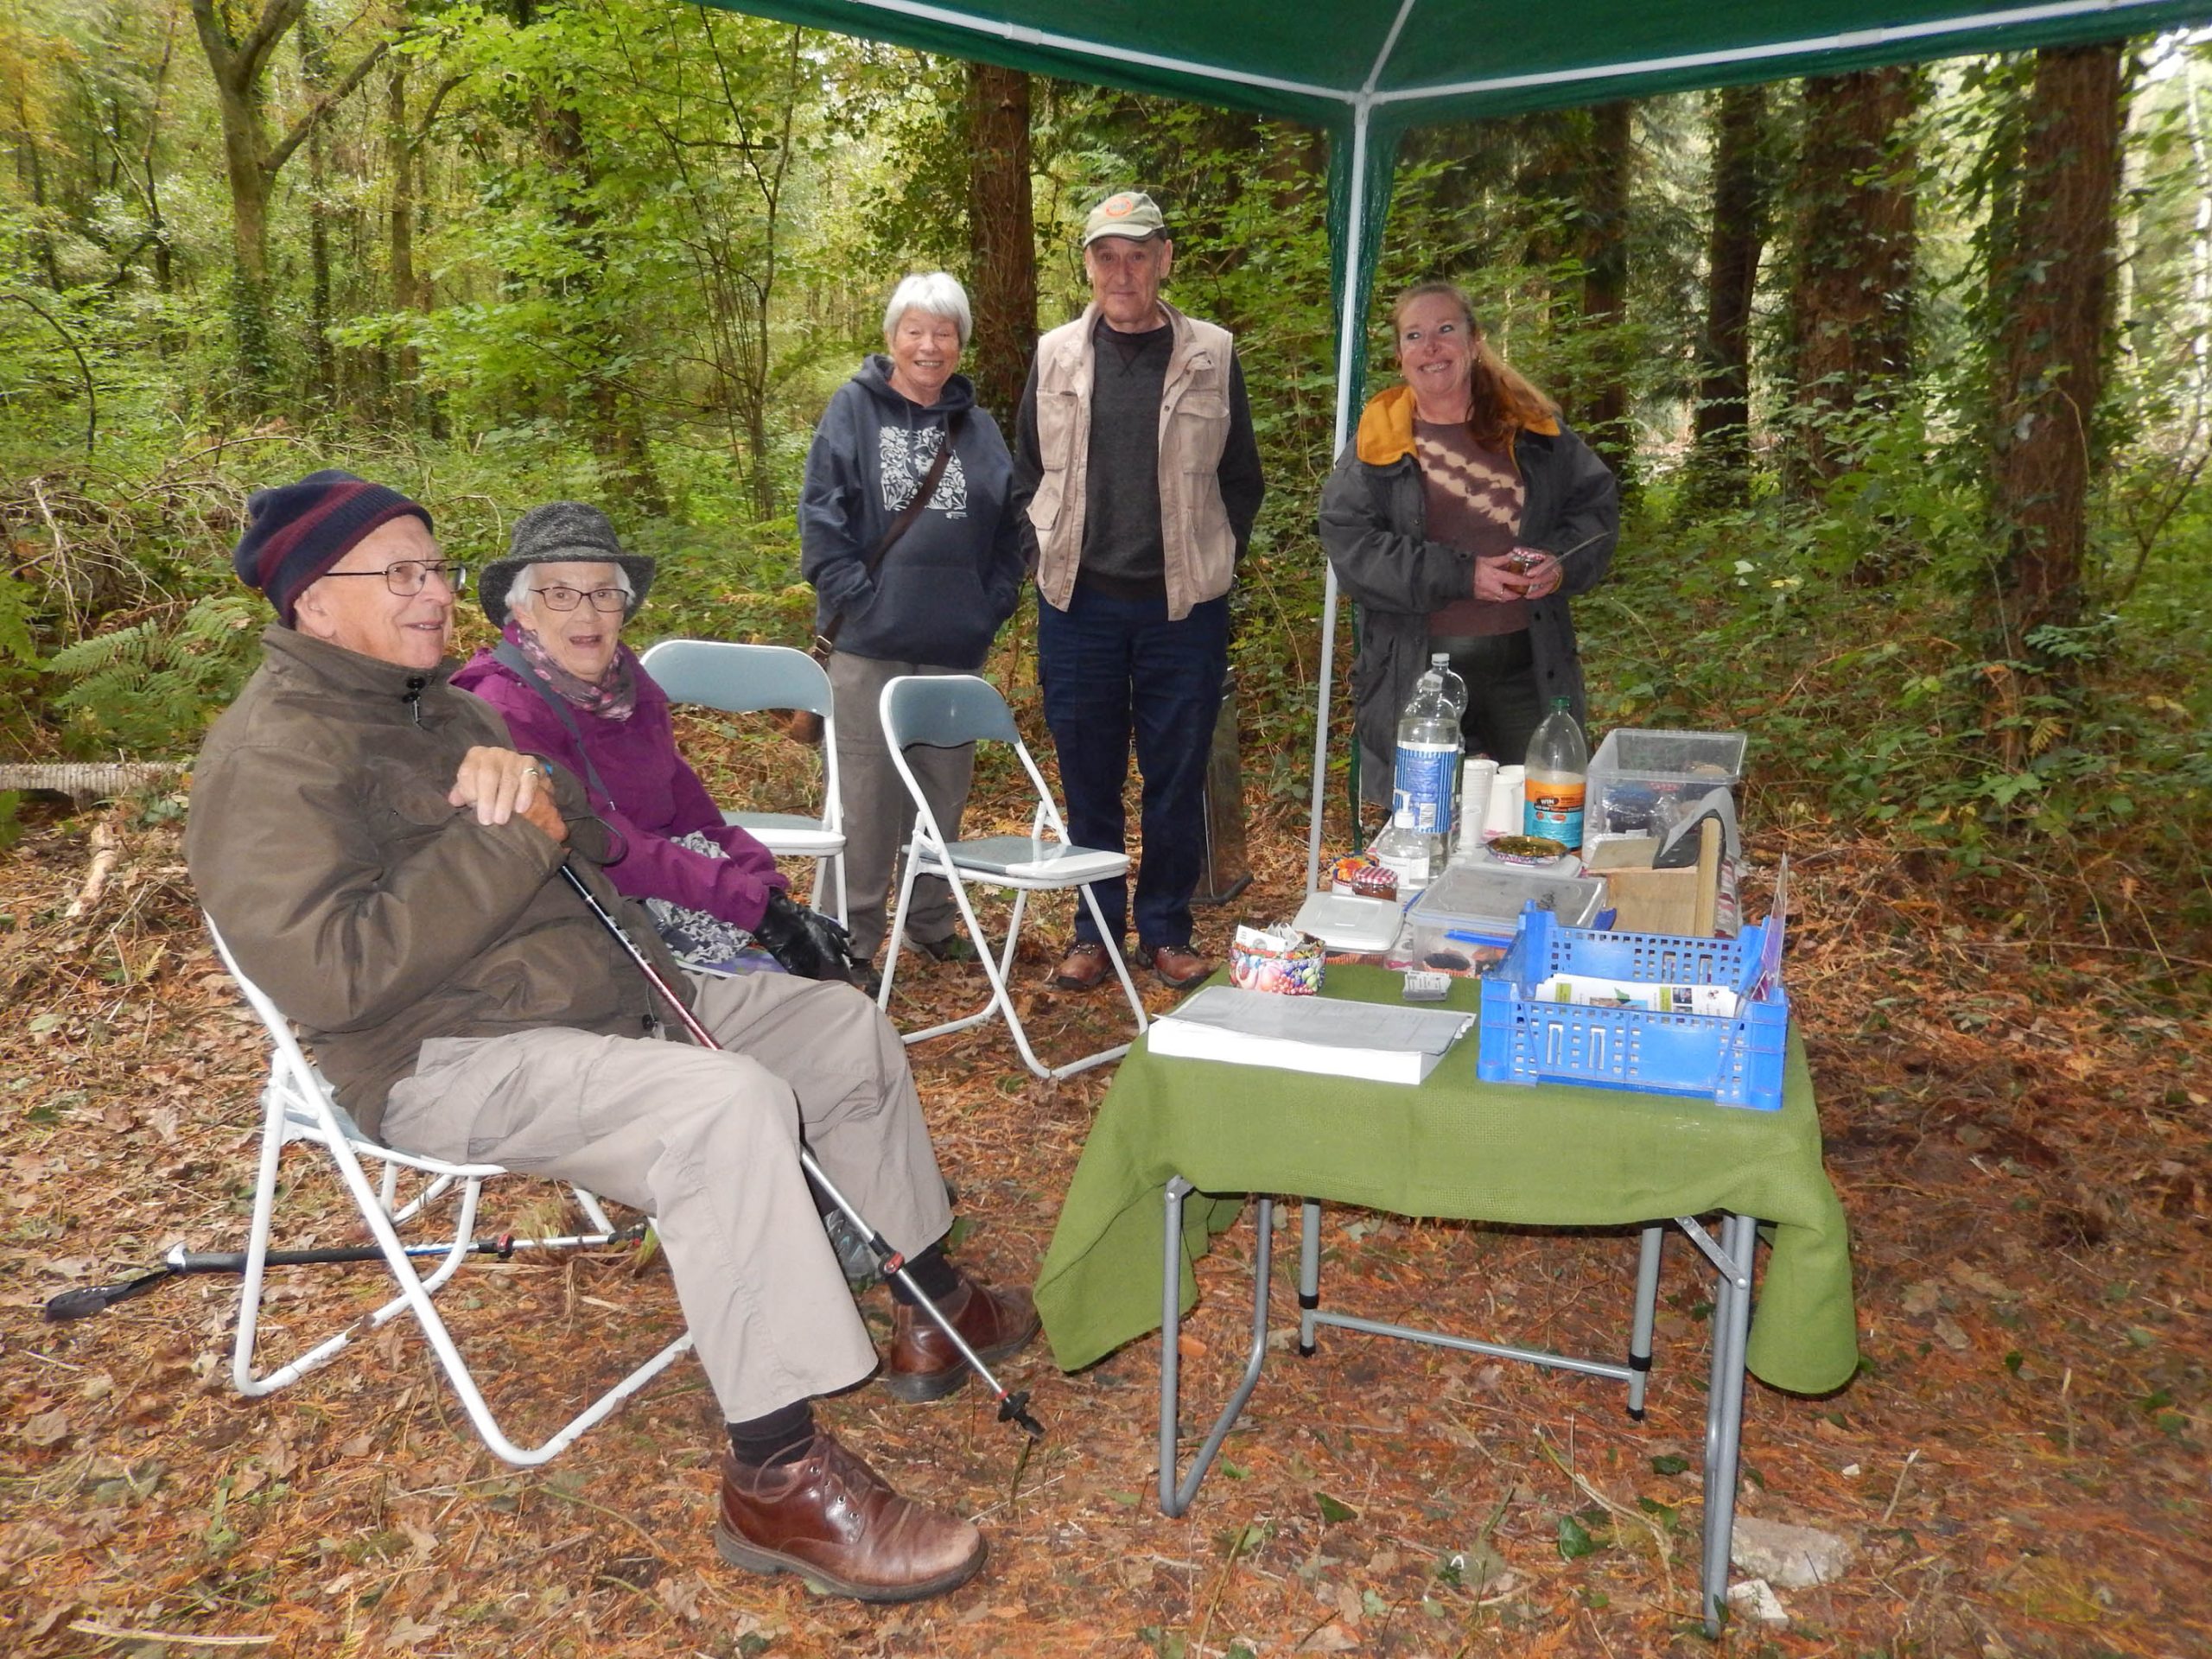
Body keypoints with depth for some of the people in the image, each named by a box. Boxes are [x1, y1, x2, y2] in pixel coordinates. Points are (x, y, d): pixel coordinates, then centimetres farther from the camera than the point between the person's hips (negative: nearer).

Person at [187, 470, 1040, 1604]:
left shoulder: (440, 706, 17)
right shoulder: (274, 755, -12)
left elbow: (592, 848, 14)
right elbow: (328, 970, -26)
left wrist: (542, 801, -11)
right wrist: (507, 839, -21)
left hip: (609, 995, 10)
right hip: (450, 1061, -10)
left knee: (844, 1029, 7)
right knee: (730, 1104, -34)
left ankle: (933, 1308, 20)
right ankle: (777, 1478, -26)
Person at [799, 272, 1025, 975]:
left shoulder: (978, 427, 11)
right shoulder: (854, 409, 2)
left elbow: (1010, 527, 13)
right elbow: (820, 514, -4)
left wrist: (994, 603, 2)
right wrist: (855, 594, -11)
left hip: (956, 647, 4)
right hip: (871, 644, -3)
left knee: (944, 790, 13)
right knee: (868, 793, 0)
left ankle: (933, 923, 28)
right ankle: (853, 936, 11)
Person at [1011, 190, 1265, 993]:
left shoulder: (1212, 356, 3)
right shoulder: (1056, 354, 6)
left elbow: (1241, 479, 9)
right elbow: (1027, 473, 13)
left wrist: (1216, 558, 2)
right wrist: (1046, 555, 4)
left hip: (1184, 604, -1)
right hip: (1078, 601, 1)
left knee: (1177, 776, 5)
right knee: (1087, 775, 7)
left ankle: (1166, 931, 18)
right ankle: (1094, 931, 19)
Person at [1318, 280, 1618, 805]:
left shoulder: (1532, 426, 7)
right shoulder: (1377, 441, -1)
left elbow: (1596, 503, 10)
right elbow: (1347, 543, -10)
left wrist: (1562, 564, -12)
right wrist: (1462, 575, -18)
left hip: (1528, 660, 2)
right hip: (1418, 667, -2)